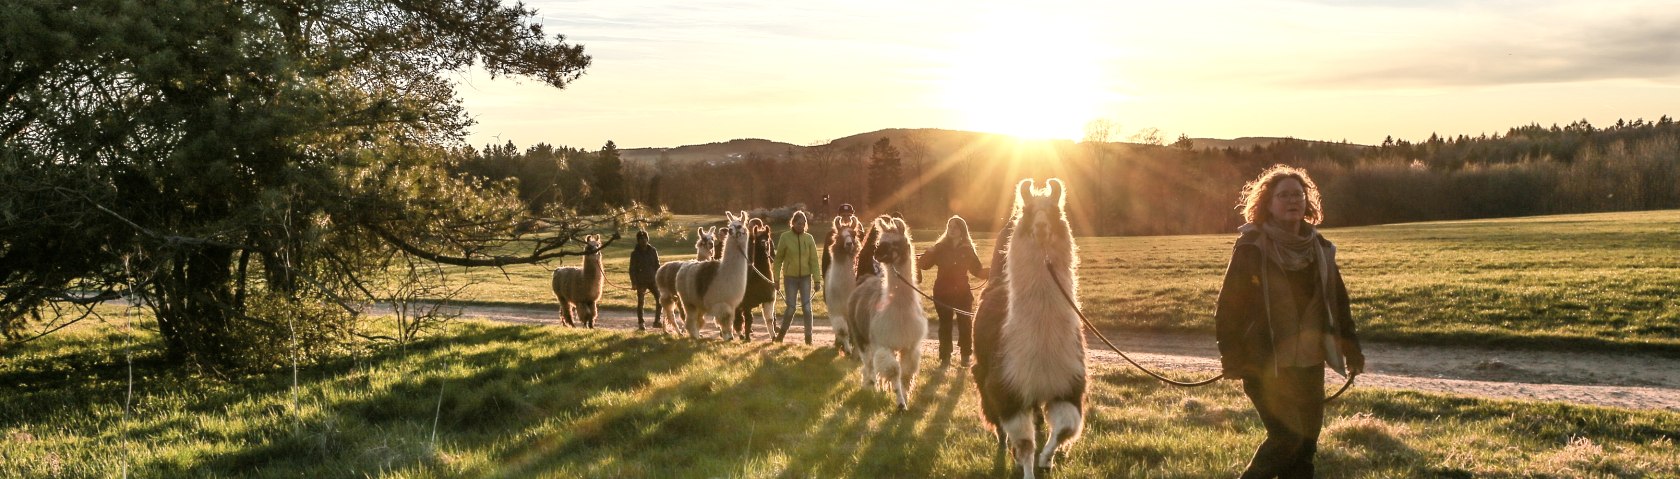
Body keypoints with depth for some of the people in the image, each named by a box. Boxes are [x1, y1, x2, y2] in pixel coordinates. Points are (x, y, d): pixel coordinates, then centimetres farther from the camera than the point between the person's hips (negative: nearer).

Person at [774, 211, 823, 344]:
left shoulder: (809, 238, 0)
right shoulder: (785, 237, -5)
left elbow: (814, 260, -1)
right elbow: (778, 259, 0)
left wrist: (816, 279, -8)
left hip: (805, 277, 1)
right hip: (790, 277, -1)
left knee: (807, 307, -3)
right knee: (791, 308, -1)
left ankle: (808, 337, 5)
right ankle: (781, 332, 21)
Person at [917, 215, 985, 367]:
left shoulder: (968, 250, 3)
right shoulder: (940, 248, 0)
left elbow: (977, 270, 7)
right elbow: (925, 264, -7)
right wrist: (928, 254, -27)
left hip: (962, 292, 1)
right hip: (943, 293, -1)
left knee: (965, 323, 3)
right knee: (945, 324, 4)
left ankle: (966, 355, 15)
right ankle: (945, 357, 12)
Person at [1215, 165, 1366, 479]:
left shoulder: (1319, 249, 8)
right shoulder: (1251, 248, -8)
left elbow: (1338, 303, 15)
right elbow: (1229, 306, -9)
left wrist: (1351, 350, 12)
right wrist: (1232, 358, -14)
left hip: (1309, 364, 6)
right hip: (1266, 366, -6)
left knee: (1306, 444, 8)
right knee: (1287, 437, -13)